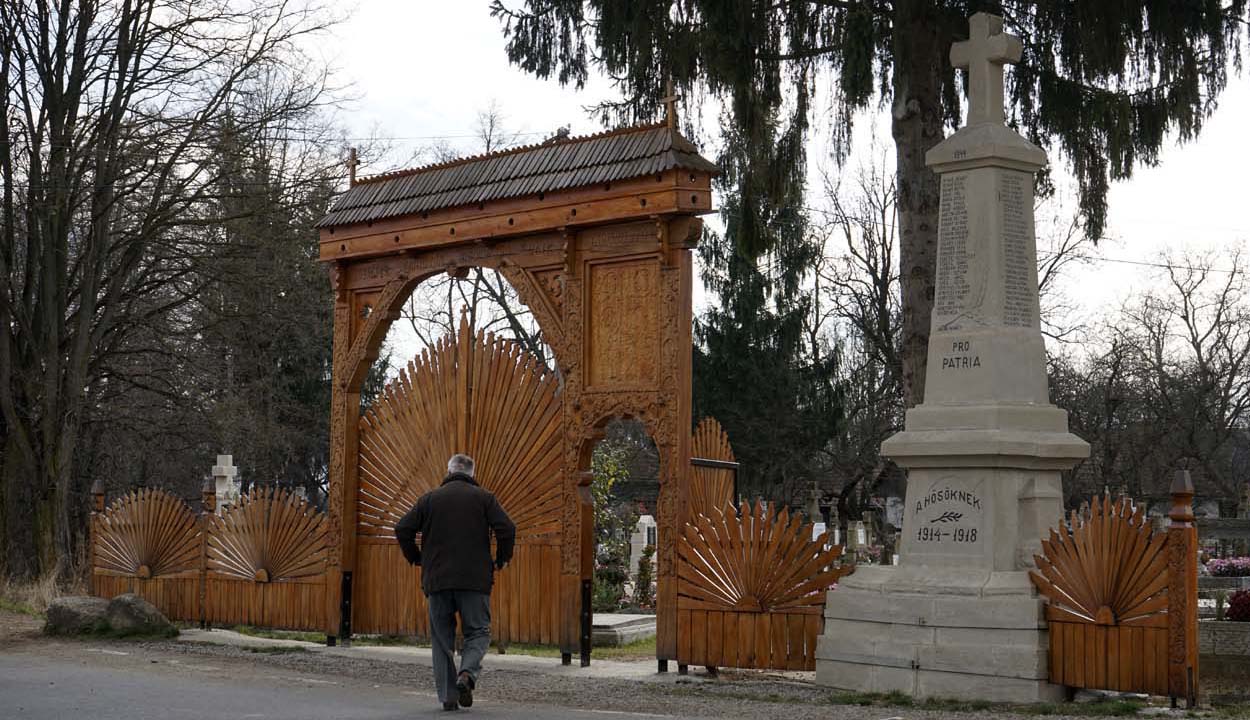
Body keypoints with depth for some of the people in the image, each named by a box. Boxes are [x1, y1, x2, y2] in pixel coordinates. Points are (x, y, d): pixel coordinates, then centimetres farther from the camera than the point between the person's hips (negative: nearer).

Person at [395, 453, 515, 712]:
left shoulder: (430, 498, 9)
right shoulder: (483, 498, 5)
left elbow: (403, 530, 4)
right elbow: (507, 528, -7)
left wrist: (416, 558, 18)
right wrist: (502, 559, 8)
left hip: (437, 580, 1)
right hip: (475, 580, -1)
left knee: (442, 637, 9)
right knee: (478, 632, 7)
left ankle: (447, 694, 3)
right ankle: (468, 673, -19)